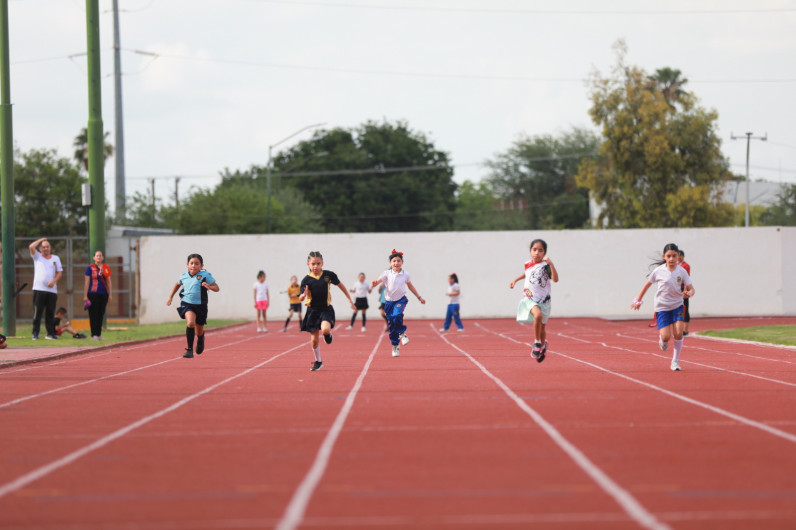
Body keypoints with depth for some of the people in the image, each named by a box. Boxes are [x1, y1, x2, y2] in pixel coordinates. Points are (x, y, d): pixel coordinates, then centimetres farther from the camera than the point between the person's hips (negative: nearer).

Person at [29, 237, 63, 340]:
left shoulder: (55, 258, 16)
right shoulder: (37, 256, 10)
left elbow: (60, 272, 10)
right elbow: (31, 247, -7)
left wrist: (54, 281, -7)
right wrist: (40, 240, 5)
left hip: (52, 289, 2)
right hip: (39, 289, -2)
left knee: (50, 312, 3)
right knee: (37, 311, -6)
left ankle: (50, 333, 7)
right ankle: (35, 333, -5)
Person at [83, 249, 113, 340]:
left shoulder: (106, 268, 10)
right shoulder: (90, 268, 0)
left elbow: (108, 281, 15)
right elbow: (86, 282, -1)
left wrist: (110, 294, 10)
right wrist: (85, 296, -4)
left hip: (103, 294, 4)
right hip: (93, 294, -4)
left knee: (101, 315, 7)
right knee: (93, 315, -4)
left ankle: (99, 334, 13)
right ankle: (94, 334, -2)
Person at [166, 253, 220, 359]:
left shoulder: (205, 275, -7)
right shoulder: (184, 277, 3)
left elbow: (216, 288, -7)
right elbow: (177, 284, 26)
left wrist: (209, 286, -27)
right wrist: (170, 297, 28)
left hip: (200, 306, 0)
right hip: (187, 304, 0)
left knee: (199, 332, 14)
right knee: (190, 322, -29)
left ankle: (200, 339, 54)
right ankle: (189, 349, -22)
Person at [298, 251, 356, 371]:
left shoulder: (328, 275, -7)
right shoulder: (306, 280, -9)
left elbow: (340, 285, 9)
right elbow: (300, 299, -12)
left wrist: (350, 300, 12)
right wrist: (304, 295, -36)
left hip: (326, 309, -1)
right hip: (312, 310, 1)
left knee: (325, 329, -29)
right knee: (314, 340, 4)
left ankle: (328, 333, 10)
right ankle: (318, 361, 27)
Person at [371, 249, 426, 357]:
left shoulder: (405, 275, 2)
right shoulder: (387, 274, -3)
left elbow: (410, 286, 18)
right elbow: (379, 280, -18)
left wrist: (419, 297, 24)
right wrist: (374, 283, -43)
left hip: (401, 300, -1)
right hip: (389, 301, 1)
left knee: (397, 316, -29)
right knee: (391, 325, 3)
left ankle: (402, 333, -2)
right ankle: (395, 346, 20)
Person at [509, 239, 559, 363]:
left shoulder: (545, 266, -13)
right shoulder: (528, 264, 2)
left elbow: (555, 279, -29)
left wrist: (550, 263, -36)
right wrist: (515, 279, 26)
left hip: (543, 300, -1)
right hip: (529, 299, 1)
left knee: (542, 327, 12)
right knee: (538, 315, -31)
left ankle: (542, 345, 44)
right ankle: (537, 342, -15)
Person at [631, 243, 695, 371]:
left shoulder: (682, 271, -7)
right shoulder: (659, 271, -9)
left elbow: (691, 288, -6)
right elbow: (647, 284, 4)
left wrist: (689, 294, -31)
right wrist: (638, 300, 8)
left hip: (677, 305, 1)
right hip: (662, 307, -1)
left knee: (678, 333, -13)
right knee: (666, 336, -13)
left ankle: (675, 361, 3)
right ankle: (662, 340, 26)